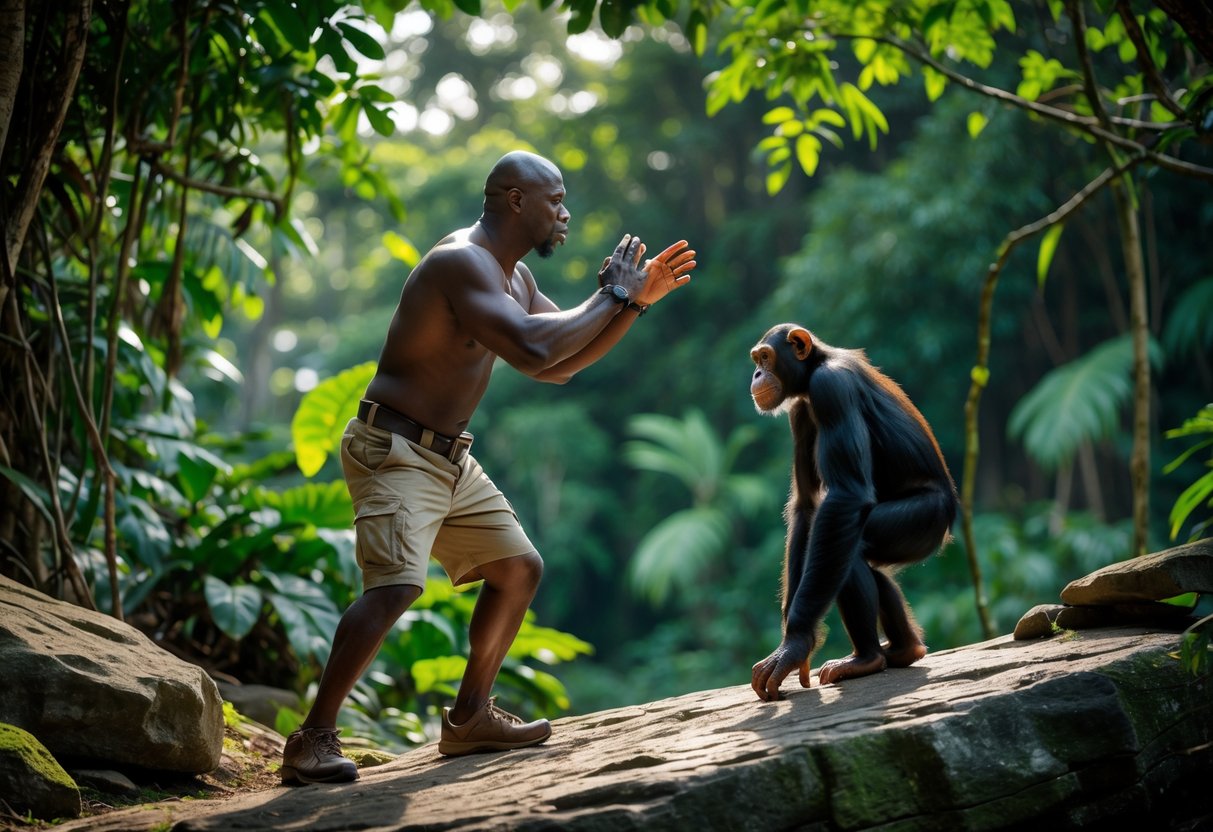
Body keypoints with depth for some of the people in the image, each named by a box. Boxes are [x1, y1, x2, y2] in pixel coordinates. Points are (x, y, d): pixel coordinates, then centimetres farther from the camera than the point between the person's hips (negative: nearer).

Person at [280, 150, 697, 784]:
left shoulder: (512, 276, 14)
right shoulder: (461, 261, -19)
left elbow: (559, 366, 18)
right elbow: (532, 350, -32)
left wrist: (636, 300, 9)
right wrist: (611, 295, -19)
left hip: (450, 459, 11)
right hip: (394, 451, -11)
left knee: (519, 567, 14)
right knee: (396, 583, -26)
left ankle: (468, 719, 23)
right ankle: (312, 741, -21)